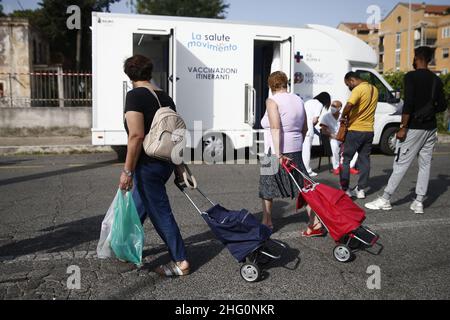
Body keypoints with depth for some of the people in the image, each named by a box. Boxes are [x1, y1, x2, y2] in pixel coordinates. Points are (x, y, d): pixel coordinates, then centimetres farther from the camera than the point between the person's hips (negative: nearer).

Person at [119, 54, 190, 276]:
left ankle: (181, 262, 10)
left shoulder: (135, 96, -13)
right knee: (138, 207, 24)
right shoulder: (165, 97, 9)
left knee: (160, 213, 1)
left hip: (147, 164, -8)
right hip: (166, 162, 8)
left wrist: (127, 170, -16)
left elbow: (137, 136, -22)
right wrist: (177, 166, 23)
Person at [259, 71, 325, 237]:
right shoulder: (298, 100, 11)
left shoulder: (272, 101, -9)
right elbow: (304, 129, 16)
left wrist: (278, 155, -24)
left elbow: (275, 129, -21)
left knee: (266, 187, 12)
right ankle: (316, 223, 7)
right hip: (295, 151, 6)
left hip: (276, 152, -6)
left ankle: (267, 222, 24)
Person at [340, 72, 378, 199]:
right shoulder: (374, 89, 13)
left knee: (345, 159, 3)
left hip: (355, 130, -8)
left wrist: (343, 117, -15)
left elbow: (349, 104, -32)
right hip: (369, 130, 8)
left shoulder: (358, 89, -15)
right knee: (364, 159, 11)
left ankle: (345, 189, 3)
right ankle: (361, 189, 14)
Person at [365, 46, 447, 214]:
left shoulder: (411, 76, -10)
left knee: (401, 164, -4)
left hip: (414, 127, -7)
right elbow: (442, 105, 10)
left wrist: (403, 127, -16)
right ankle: (419, 202, 12)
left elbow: (408, 103, -19)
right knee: (425, 164, 8)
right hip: (430, 128, 7)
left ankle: (385, 200, 1)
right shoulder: (436, 80, 10)